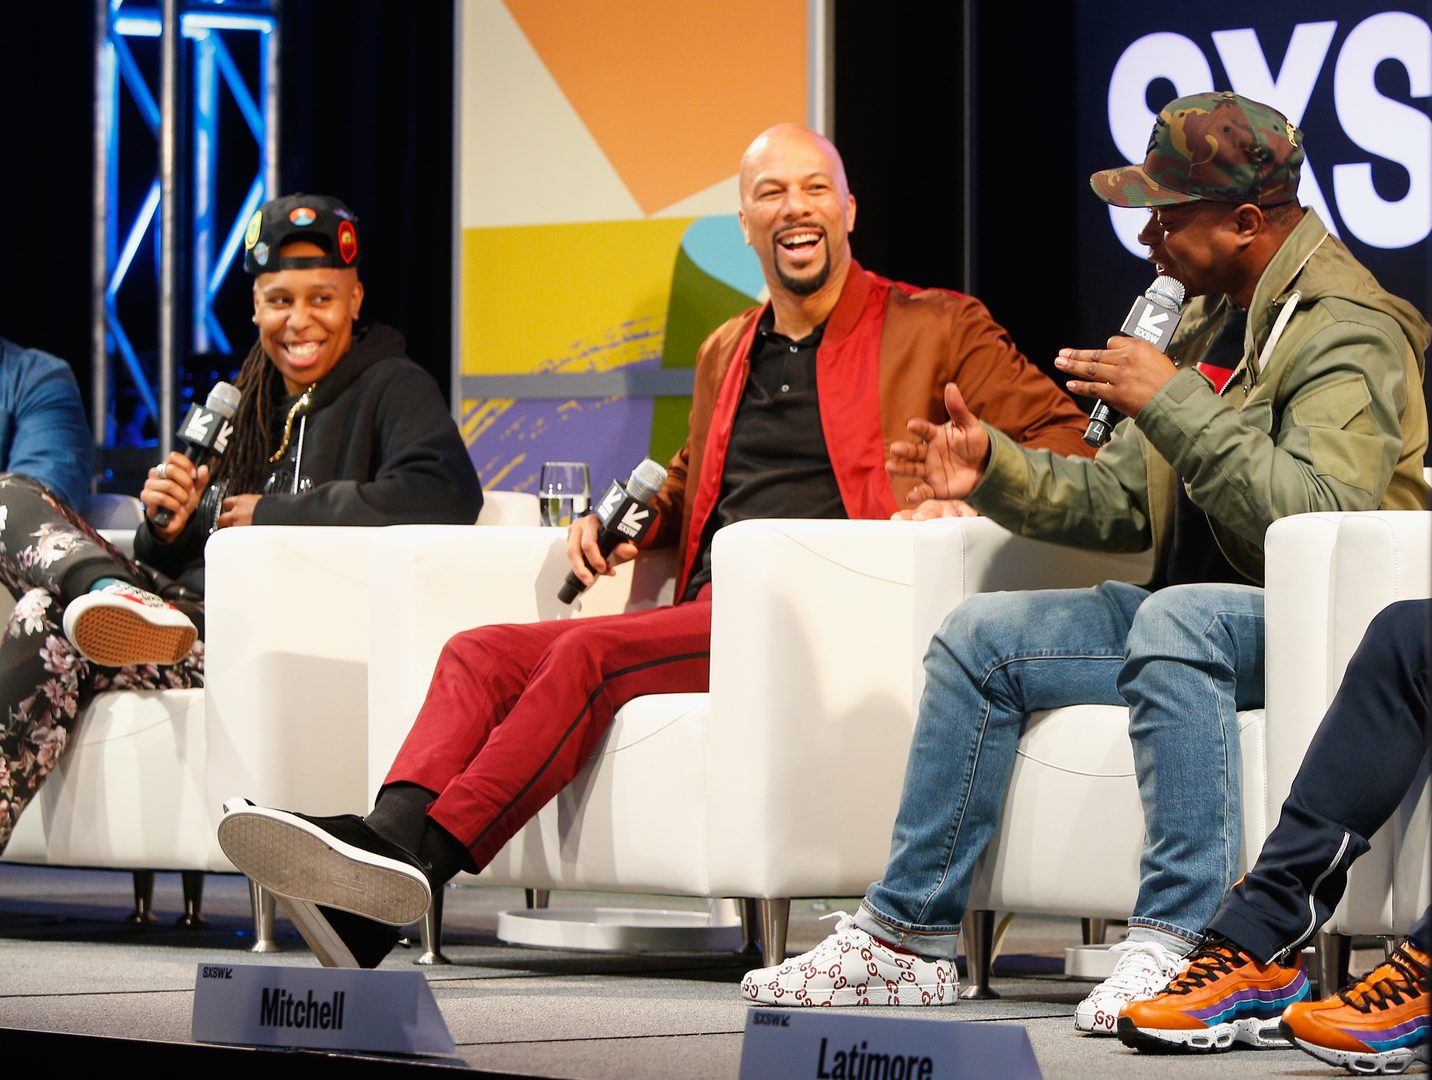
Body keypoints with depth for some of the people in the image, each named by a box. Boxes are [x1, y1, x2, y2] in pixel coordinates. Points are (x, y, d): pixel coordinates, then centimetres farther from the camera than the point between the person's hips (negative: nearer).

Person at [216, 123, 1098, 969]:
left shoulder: (934, 328, 7)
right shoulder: (726, 354, 27)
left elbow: (1065, 437, 1)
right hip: (707, 612, 7)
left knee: (590, 653, -29)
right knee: (480, 654, -14)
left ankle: (419, 856, -39)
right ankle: (391, 841, -38)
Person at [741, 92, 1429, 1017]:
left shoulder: (1347, 334, -14)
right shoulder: (1212, 319, 16)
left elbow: (1319, 518, -30)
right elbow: (1122, 502, 16)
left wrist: (1174, 405, -27)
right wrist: (996, 472, 1)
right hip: (1198, 620, 10)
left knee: (1173, 618, -39)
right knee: (981, 636, 2)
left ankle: (1179, 939, -41)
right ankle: (908, 935, 3)